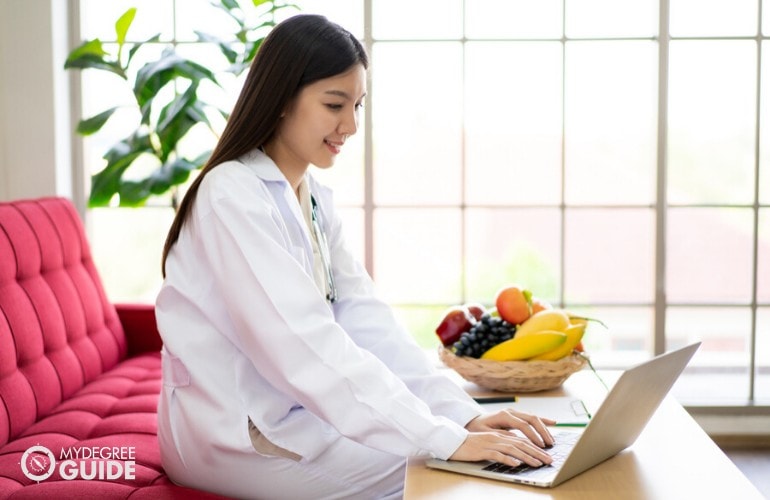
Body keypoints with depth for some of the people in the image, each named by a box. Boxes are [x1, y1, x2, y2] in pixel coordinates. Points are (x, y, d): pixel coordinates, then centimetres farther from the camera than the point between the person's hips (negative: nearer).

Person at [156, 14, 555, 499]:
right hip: (230, 435, -7)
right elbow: (307, 345, -28)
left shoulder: (316, 200, 7)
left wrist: (466, 414, -14)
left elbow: (367, 322, -2)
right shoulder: (233, 198, -19)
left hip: (291, 410, 8)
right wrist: (447, 441, -31)